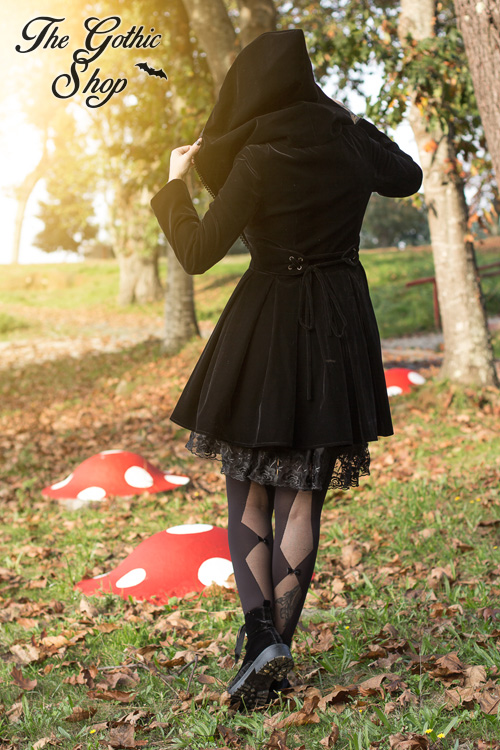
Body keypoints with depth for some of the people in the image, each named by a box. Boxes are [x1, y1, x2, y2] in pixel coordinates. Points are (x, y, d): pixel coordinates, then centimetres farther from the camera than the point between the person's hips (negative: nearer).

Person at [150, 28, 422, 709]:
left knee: (249, 490, 10)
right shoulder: (351, 141, 1)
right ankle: (279, 642, 9)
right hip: (340, 331, 4)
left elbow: (198, 253, -13)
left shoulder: (260, 160, -14)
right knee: (302, 494, 9)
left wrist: (176, 183, 1)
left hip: (269, 330, -4)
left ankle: (261, 636, -5)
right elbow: (409, 176, 23)